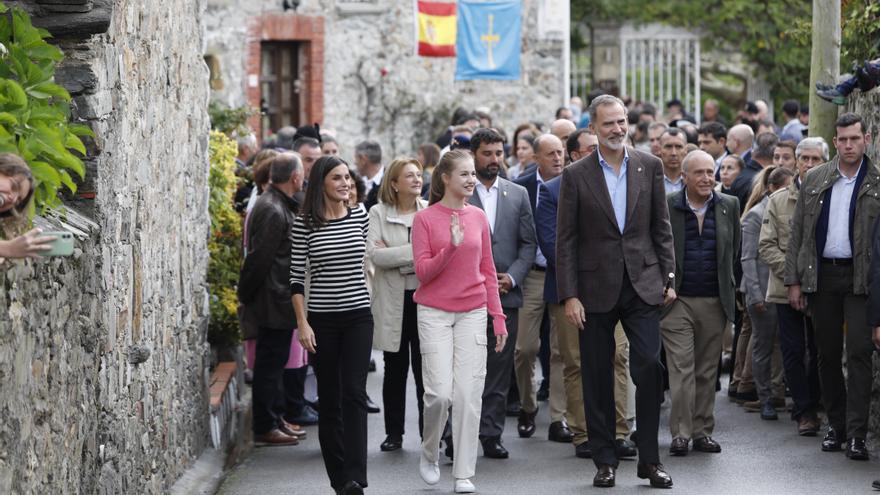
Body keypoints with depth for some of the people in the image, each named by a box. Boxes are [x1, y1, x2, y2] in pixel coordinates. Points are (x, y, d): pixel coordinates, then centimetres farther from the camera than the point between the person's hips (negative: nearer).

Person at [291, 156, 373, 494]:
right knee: (329, 399, 5)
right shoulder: (304, 224, -3)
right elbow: (297, 278, -2)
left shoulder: (360, 216, 3)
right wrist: (302, 323, -7)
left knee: (354, 394, -11)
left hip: (358, 317, 1)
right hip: (321, 320, -1)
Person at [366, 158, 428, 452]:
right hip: (393, 301, 0)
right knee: (395, 370, 9)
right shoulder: (379, 213, 2)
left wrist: (393, 255, -11)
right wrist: (414, 252, -16)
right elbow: (374, 253, -11)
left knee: (425, 369, 0)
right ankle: (394, 433, 18)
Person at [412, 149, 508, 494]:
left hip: (473, 314, 3)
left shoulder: (478, 217, 7)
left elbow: (488, 271, 12)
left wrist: (498, 316, 8)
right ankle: (429, 453, 16)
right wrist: (451, 246, -22)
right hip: (435, 314, -3)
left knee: (469, 394, -2)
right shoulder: (425, 219, -4)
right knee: (440, 392, -12)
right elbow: (422, 271, -8)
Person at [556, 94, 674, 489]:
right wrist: (569, 295, -7)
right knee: (597, 379, 5)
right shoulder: (576, 175, -1)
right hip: (596, 289, -1)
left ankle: (649, 459, 2)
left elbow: (661, 227, 9)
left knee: (649, 367, -8)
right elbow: (566, 240, -1)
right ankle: (605, 461, 15)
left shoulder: (649, 167, 5)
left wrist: (668, 276, 3)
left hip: (643, 285, 1)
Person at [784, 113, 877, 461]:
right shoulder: (815, 180, 8)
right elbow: (798, 232, 9)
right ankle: (836, 425, 20)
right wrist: (794, 280, 4)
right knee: (828, 354, 9)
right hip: (821, 275, 3)